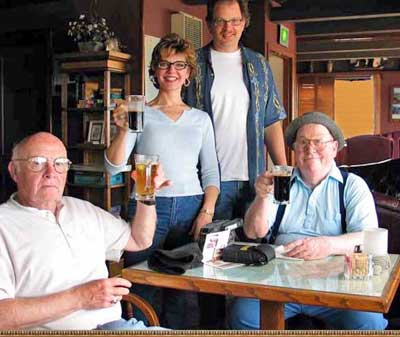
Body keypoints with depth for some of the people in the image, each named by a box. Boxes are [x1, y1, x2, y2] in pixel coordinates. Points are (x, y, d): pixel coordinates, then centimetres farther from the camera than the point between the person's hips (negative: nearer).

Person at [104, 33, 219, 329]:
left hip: (192, 209, 2)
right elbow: (114, 168, -3)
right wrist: (123, 130, -19)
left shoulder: (201, 119, 13)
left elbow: (211, 172, 12)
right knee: (142, 290, -2)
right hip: (148, 207, -2)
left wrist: (207, 211, -2)